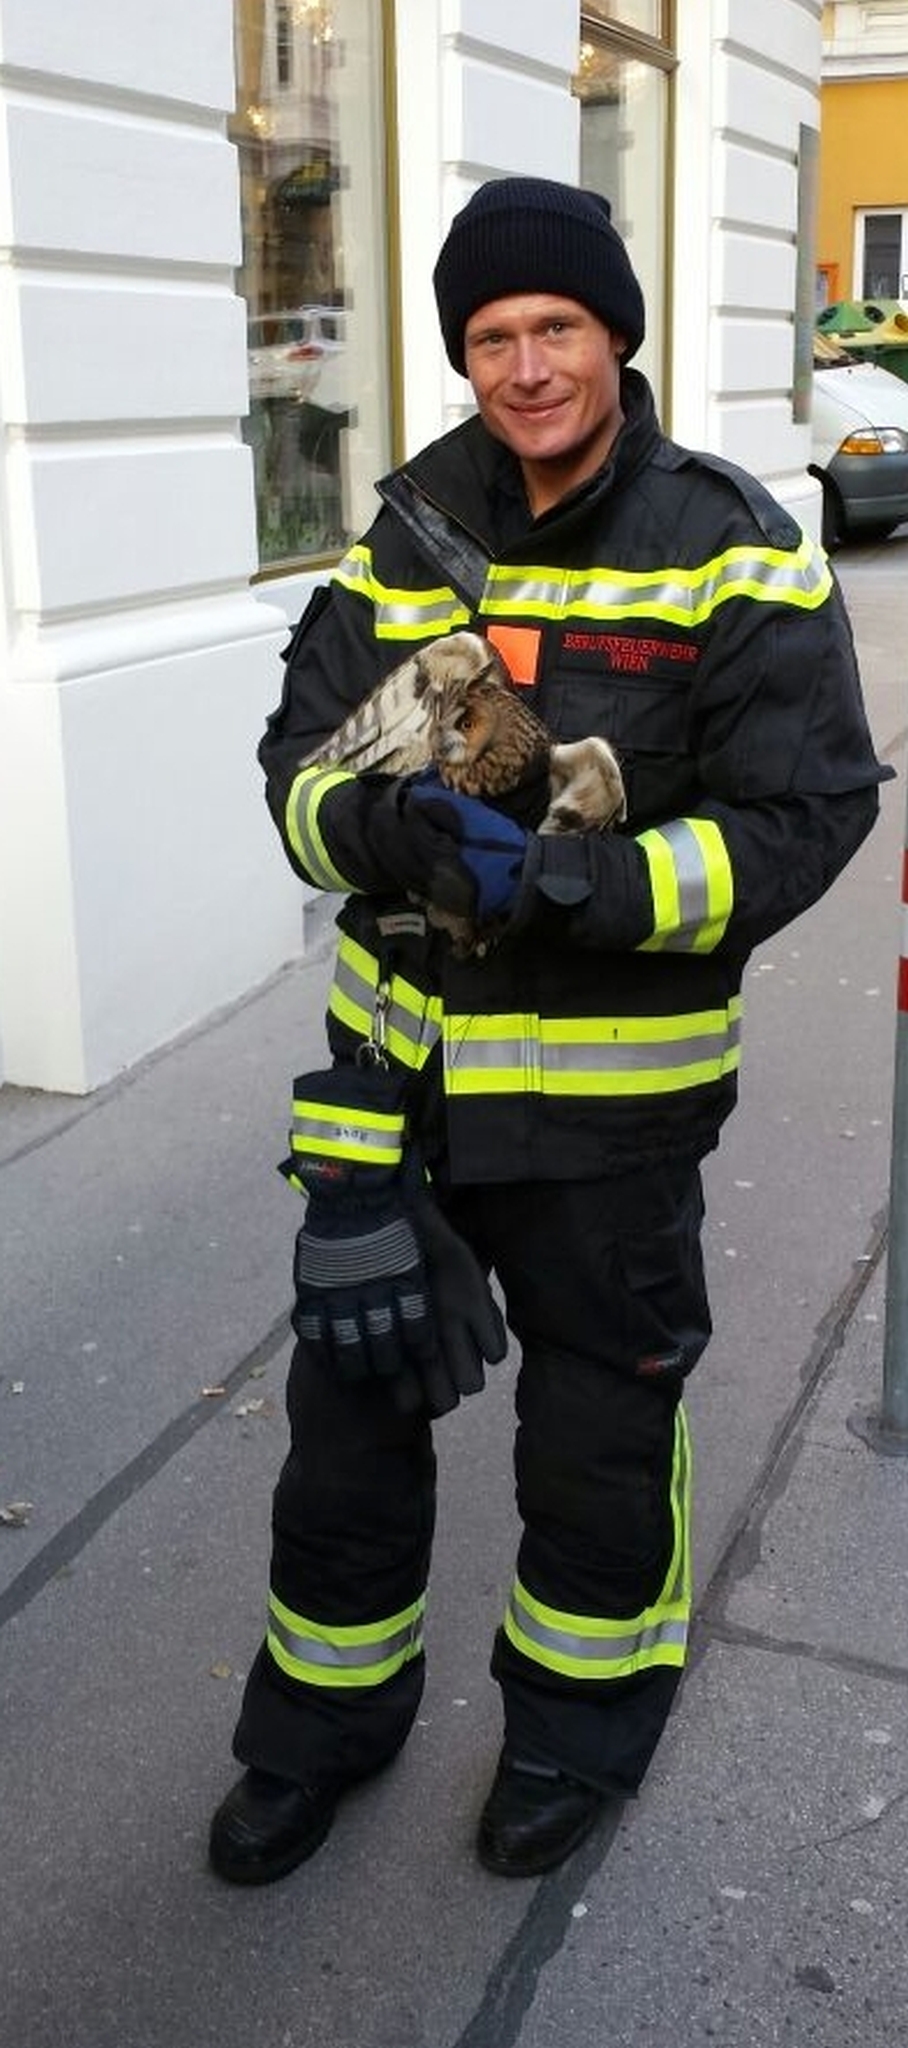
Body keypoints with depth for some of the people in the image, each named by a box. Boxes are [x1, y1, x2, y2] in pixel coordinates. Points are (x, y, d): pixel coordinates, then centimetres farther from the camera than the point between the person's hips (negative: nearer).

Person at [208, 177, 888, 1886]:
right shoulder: (408, 538, 3)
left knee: (597, 1420, 14)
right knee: (347, 1393, 15)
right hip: (397, 1051, 4)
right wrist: (377, 823, -22)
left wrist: (581, 882, -29)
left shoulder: (730, 553, -10)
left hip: (610, 1086, -4)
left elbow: (803, 816, -15)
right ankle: (330, 1707, 39)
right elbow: (300, 758, 2)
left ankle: (588, 1707, 42)